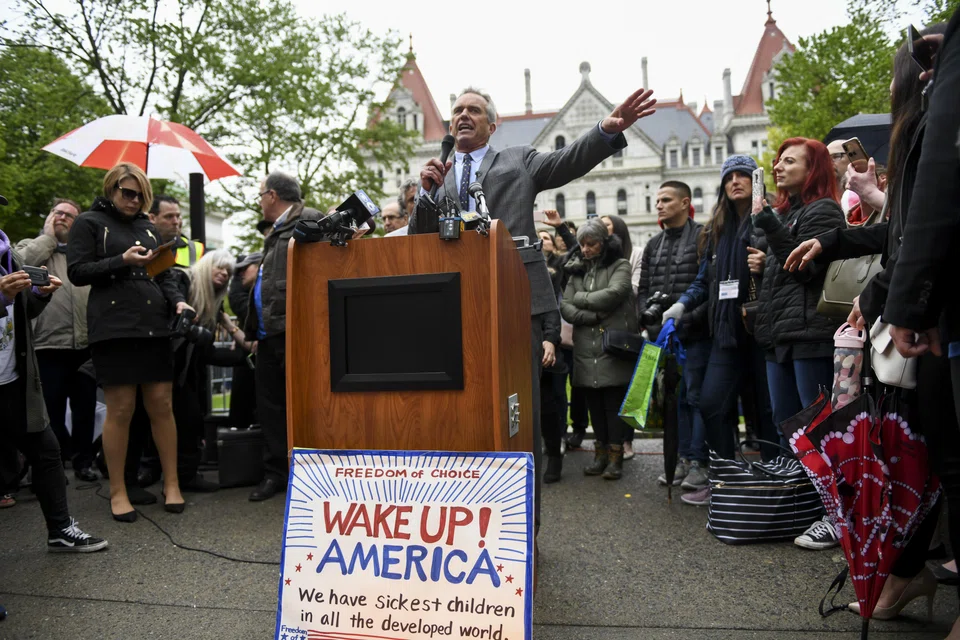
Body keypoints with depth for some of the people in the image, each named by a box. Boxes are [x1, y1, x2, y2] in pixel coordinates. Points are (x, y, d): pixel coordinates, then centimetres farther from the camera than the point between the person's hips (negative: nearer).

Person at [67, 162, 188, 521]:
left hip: (155, 326, 4)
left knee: (162, 405, 2)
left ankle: (171, 484, 11)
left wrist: (177, 301, 1)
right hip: (113, 327, -4)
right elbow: (77, 272, -3)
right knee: (120, 409, -2)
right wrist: (122, 261, -14)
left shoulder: (148, 228, 20)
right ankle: (117, 492, 10)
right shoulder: (89, 223, 6)